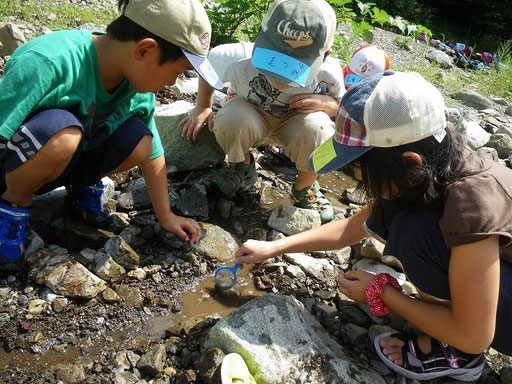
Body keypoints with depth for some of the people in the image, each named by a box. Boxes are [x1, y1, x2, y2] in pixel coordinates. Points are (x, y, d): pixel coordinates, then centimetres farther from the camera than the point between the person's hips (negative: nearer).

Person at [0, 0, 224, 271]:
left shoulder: (138, 87, -14)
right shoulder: (48, 62, -35)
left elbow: (151, 153, -4)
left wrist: (165, 217, 1)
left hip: (64, 163, 5)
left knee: (138, 140, -22)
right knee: (62, 132, -37)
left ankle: (84, 183, 8)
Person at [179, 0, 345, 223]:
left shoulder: (328, 74, -30)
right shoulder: (241, 58, -34)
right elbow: (209, 63, -10)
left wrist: (325, 103, -31)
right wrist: (203, 107, -4)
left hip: (293, 124, 1)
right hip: (251, 116, 0)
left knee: (317, 127, -35)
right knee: (231, 119, -37)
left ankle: (305, 188, -1)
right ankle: (241, 168, 0)